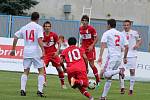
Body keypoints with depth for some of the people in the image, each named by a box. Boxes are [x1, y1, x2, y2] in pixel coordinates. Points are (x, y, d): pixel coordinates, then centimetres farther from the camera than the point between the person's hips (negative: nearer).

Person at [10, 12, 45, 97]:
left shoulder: (24, 28, 11)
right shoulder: (38, 27, -4)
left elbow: (15, 38, 11)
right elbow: (39, 40, -16)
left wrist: (13, 49, 20)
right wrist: (43, 51, -19)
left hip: (26, 52, 4)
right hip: (36, 52, -4)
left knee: (26, 71, 13)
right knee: (41, 70, 4)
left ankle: (22, 89, 2)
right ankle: (40, 90, -6)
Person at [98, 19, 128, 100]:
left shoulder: (107, 33, 2)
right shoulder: (121, 34, 18)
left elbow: (103, 44, -12)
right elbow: (126, 47, 15)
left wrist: (100, 56, -18)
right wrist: (125, 58, 24)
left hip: (112, 57, -6)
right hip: (119, 57, 6)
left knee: (106, 74, -18)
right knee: (108, 77, 9)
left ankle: (119, 71, -35)